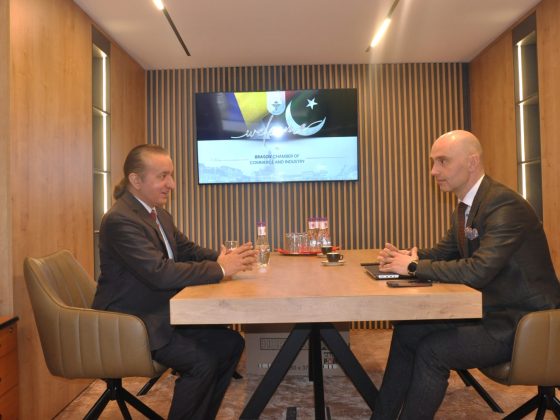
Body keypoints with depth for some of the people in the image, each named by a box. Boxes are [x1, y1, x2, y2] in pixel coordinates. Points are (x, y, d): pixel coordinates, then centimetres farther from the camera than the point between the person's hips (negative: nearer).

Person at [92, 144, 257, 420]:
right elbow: (161, 273, -31)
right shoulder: (120, 220, -23)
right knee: (202, 362, -21)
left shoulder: (159, 213, 8)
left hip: (163, 313, 9)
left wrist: (226, 257, -9)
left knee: (230, 343, 2)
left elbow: (188, 250, 10)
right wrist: (219, 269, -26)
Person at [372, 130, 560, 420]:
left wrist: (414, 266, -21)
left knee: (432, 350, -20)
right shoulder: (465, 207, 6)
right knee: (407, 331, -2)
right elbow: (444, 252, 14)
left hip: (520, 322, -8)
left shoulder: (505, 205, -23)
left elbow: (478, 271, -32)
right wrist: (407, 256, -7)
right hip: (488, 309, 8)